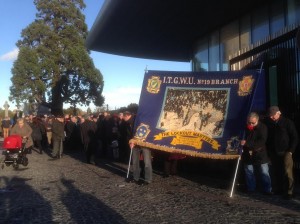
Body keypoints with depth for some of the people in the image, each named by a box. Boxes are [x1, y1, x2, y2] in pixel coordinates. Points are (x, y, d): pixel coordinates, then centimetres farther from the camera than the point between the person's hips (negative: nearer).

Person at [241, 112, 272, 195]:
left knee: (264, 173, 2)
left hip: (260, 154, -3)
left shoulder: (262, 127, -12)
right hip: (248, 154, 3)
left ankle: (268, 190, 13)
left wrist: (247, 143, -29)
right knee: (249, 172, 12)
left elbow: (262, 141, -23)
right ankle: (251, 189, 25)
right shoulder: (246, 127, -2)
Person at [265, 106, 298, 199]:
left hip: (285, 152, -4)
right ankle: (278, 189, 20)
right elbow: (267, 138, 13)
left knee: (287, 172, -7)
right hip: (273, 152, 4)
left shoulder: (287, 122, -5)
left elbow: (295, 137, -3)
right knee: (275, 172, 8)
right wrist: (269, 151, 7)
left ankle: (289, 192, 1)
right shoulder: (268, 123, 6)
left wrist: (291, 150, -9)